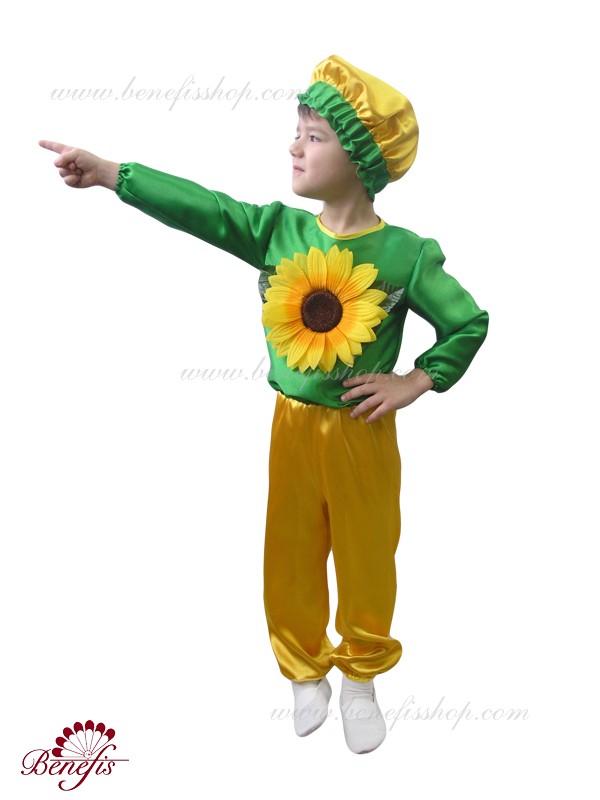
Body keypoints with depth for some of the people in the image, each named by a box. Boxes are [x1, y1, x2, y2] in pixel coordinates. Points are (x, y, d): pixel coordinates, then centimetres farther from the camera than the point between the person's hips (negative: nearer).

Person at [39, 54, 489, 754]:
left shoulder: (403, 252, -12)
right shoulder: (279, 229, -4)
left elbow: (470, 322, -6)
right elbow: (197, 207, -10)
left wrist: (415, 383, -11)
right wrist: (107, 171, -15)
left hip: (363, 431, -2)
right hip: (291, 426, 3)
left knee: (366, 563, 13)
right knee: (291, 560, 15)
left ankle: (360, 678, 40)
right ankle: (307, 673, 41)